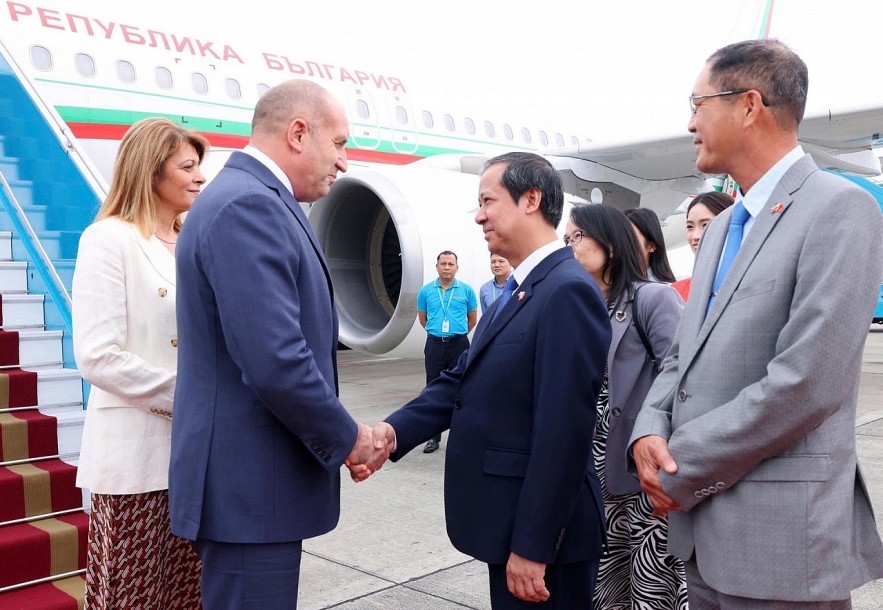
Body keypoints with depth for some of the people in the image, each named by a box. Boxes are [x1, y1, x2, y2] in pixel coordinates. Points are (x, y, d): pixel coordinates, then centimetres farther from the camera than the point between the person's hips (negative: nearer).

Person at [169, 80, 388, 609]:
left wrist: (343, 434, 9)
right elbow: (276, 362, -27)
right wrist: (346, 440, -11)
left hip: (254, 478, 10)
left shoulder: (254, 200, 13)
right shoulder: (247, 204, -19)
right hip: (251, 485, -10)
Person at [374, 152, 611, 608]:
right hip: (509, 517, 9)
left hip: (539, 527, -9)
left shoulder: (568, 290, -20)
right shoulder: (517, 291, 12)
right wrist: (396, 430, -7)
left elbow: (562, 430, -24)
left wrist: (531, 547, -22)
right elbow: (464, 381, 8)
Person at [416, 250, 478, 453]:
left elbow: (473, 319, 11)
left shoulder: (466, 290, 0)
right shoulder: (426, 291, 3)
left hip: (459, 344, -1)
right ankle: (433, 436, 12)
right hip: (434, 345, 1)